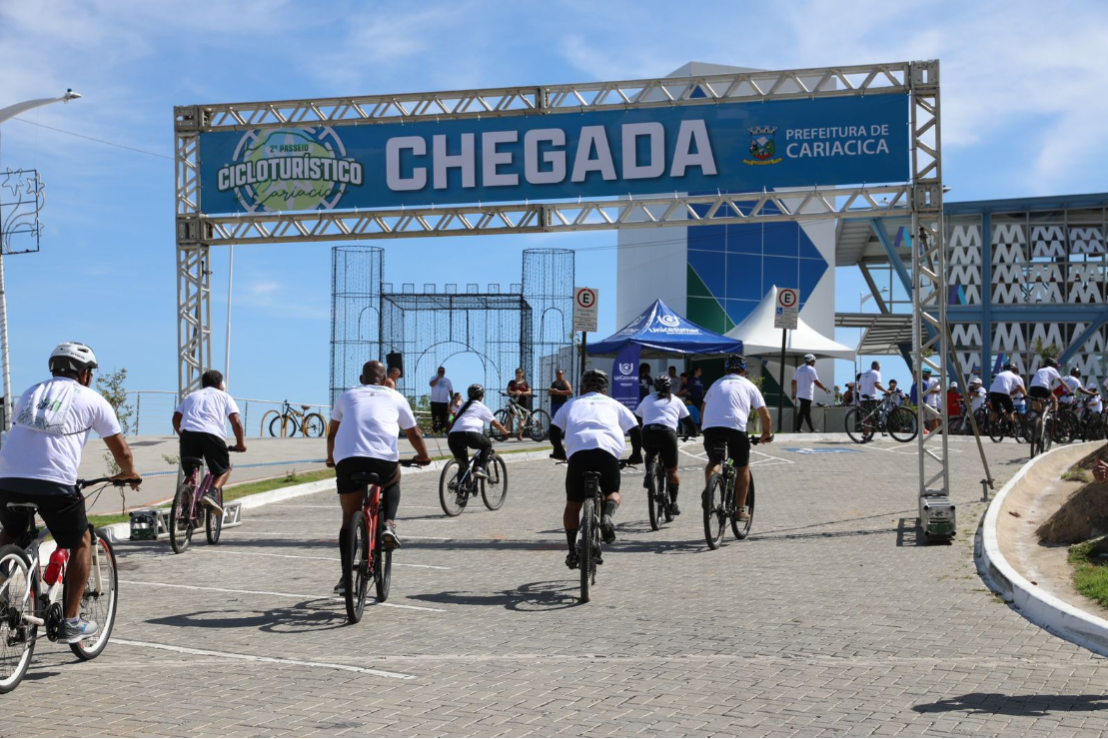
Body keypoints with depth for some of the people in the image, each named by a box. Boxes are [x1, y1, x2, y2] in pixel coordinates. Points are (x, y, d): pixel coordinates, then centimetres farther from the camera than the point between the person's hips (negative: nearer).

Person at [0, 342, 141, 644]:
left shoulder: (30, 393, 25)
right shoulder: (91, 399, 12)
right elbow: (121, 451, 16)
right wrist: (129, 474, 37)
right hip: (55, 484, -4)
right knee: (81, 542, 17)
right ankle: (72, 622, 14)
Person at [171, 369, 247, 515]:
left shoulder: (192, 396, 32)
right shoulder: (224, 396, 24)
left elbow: (176, 417, 20)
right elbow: (236, 421, 10)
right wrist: (240, 443, 17)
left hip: (188, 433, 3)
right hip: (212, 434, -3)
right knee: (224, 469, 13)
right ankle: (212, 493, -13)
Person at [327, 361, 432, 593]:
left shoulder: (347, 396, 26)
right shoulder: (395, 397, 23)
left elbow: (332, 434, 33)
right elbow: (414, 434, 28)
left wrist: (331, 458, 50)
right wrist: (423, 456, 46)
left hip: (347, 460, 1)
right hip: (383, 460, -1)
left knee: (349, 517, 14)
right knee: (393, 482, 33)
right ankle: (389, 525, 10)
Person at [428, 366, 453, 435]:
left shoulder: (447, 380, 10)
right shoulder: (434, 378, 4)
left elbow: (451, 391, 12)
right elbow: (432, 384, -18)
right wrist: (438, 377, -19)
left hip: (444, 402, 2)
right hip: (435, 402, -2)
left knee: (443, 418, 0)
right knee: (434, 418, -3)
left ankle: (442, 431, 5)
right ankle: (434, 431, -1)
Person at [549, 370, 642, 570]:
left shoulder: (572, 404, 31)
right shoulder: (613, 404, 30)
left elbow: (554, 429, 20)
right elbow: (635, 430, 23)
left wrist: (558, 450, 37)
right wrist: (636, 454, 38)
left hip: (578, 451, 0)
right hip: (608, 451, 0)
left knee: (573, 505, 16)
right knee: (612, 493, 23)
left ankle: (572, 550, 8)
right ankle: (608, 515, -8)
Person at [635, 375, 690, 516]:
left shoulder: (647, 399, 26)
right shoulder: (675, 401, 23)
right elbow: (687, 420, 25)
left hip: (648, 432, 1)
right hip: (668, 433, -1)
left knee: (651, 454, 35)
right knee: (672, 470, 11)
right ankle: (673, 503, 3)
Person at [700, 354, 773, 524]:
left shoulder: (717, 384, 26)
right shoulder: (749, 386, 19)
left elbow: (702, 412, 25)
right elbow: (765, 415, 16)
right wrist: (766, 434, 32)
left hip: (711, 427, 2)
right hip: (735, 427, -2)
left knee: (713, 462, 26)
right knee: (743, 468, 18)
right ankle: (740, 510, 15)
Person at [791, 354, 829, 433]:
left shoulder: (799, 369, 14)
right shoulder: (811, 369, -9)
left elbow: (794, 381, 16)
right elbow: (816, 382, -16)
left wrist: (794, 393, 22)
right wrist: (825, 389, -6)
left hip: (800, 394, 8)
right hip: (807, 395, -8)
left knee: (807, 411, 15)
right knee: (802, 412, -8)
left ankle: (812, 429, 21)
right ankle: (796, 429, -11)